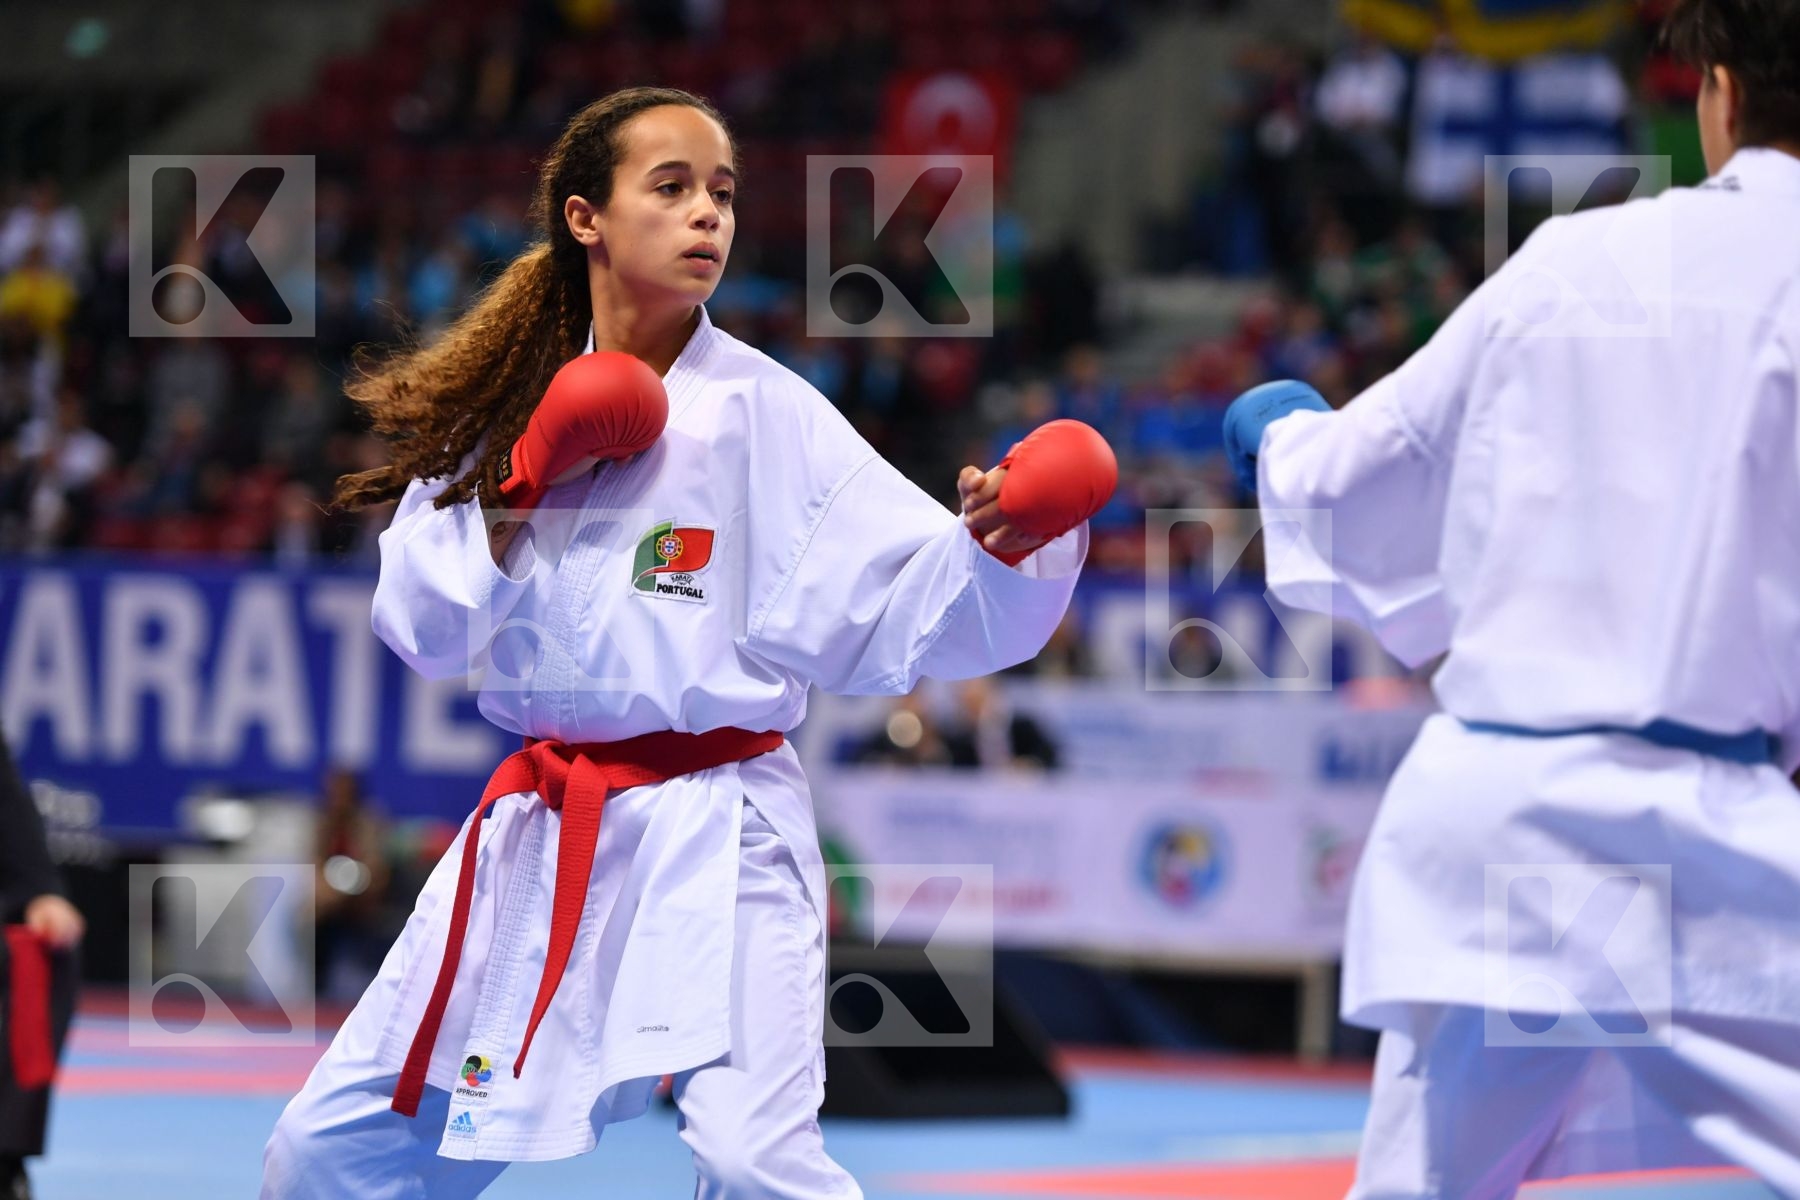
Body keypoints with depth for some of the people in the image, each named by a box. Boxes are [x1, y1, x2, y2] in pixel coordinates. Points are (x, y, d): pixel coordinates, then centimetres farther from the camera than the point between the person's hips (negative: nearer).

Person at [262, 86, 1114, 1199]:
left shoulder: (764, 413, -5)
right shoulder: (515, 404, 7)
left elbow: (905, 603, -13)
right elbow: (422, 623, 2)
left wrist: (999, 541, -32)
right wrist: (523, 488, -11)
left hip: (713, 840, -5)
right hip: (538, 842, 5)